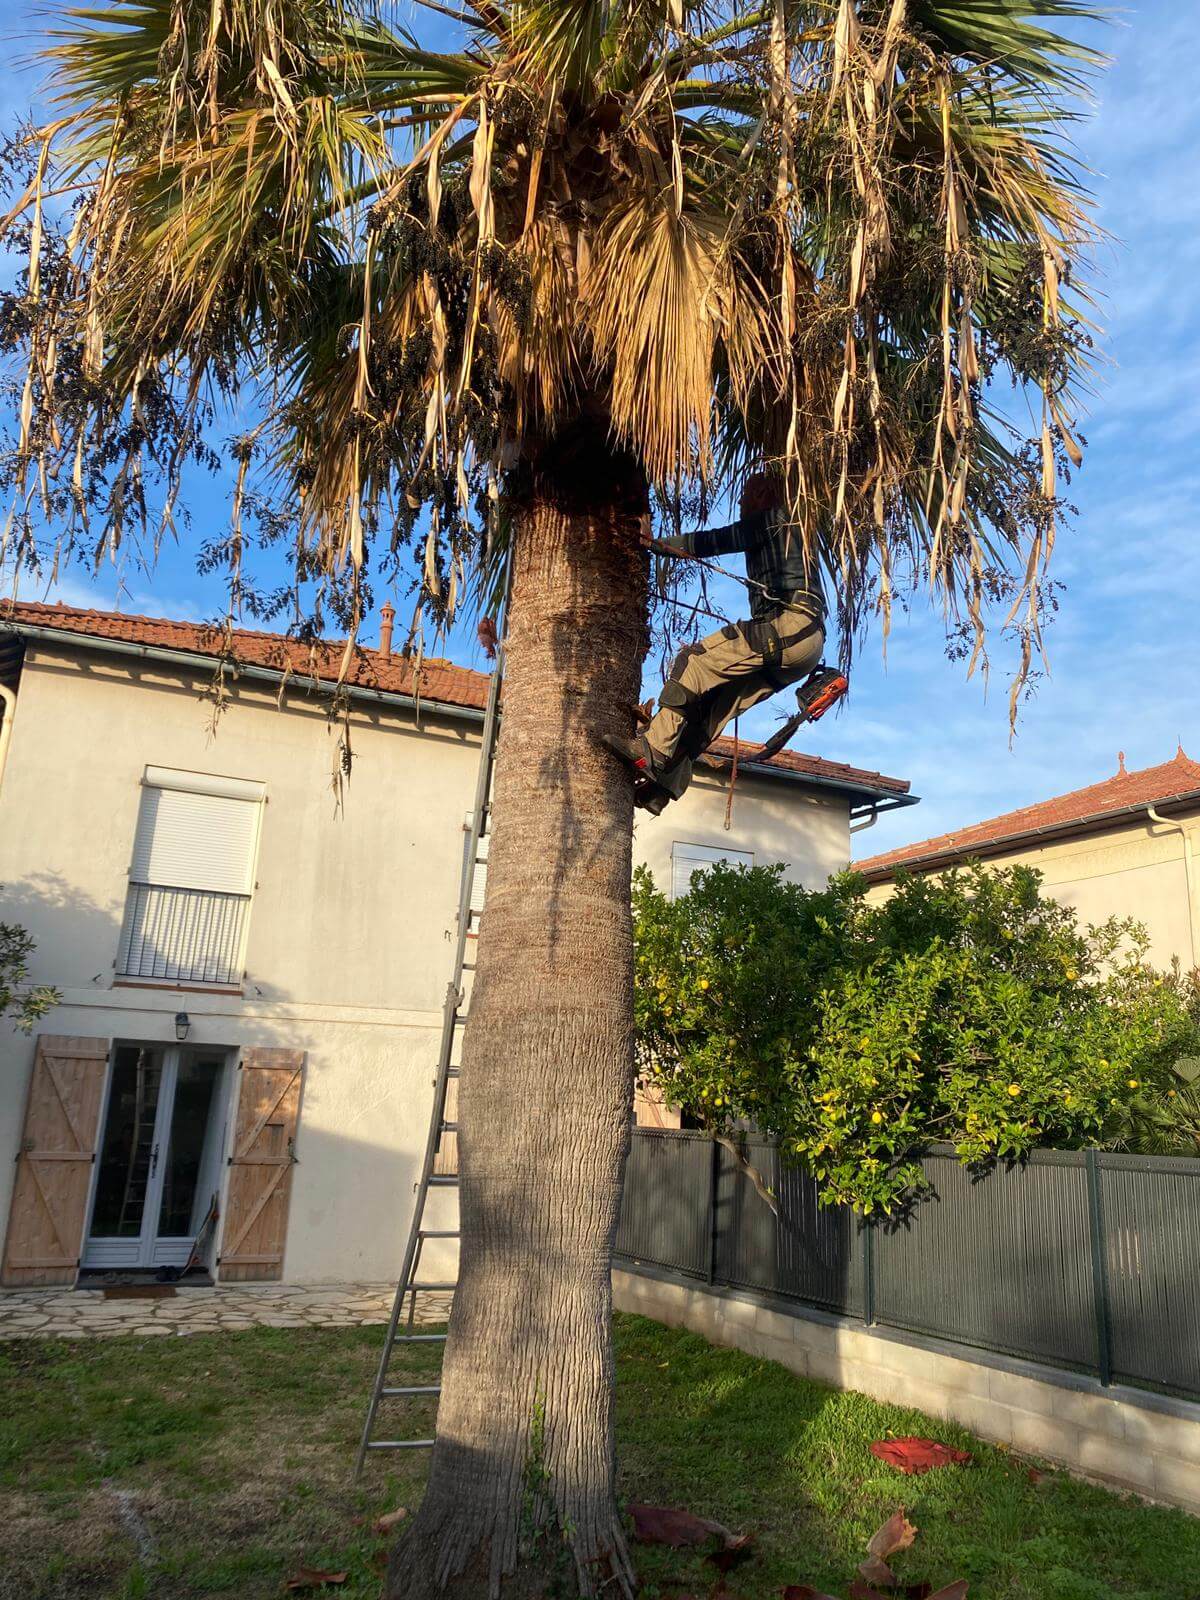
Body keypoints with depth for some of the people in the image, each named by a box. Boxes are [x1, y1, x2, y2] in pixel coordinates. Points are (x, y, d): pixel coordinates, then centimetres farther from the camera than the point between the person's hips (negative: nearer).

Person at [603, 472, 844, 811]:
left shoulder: (773, 519, 9)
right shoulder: (787, 530, 36)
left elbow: (713, 541, -1)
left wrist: (655, 544, 4)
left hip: (790, 624, -9)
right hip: (808, 639, 9)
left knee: (694, 658, -17)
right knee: (715, 701, 1)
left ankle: (654, 748, -27)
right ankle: (665, 783, -8)